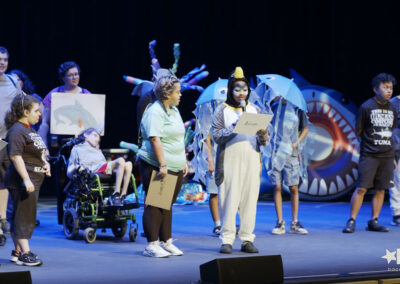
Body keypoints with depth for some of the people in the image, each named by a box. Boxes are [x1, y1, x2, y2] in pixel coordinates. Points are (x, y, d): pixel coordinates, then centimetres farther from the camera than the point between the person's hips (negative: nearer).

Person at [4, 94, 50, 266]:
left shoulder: (28, 129, 18)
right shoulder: (17, 130, -14)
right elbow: (15, 156, -22)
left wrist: (44, 164, 13)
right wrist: (26, 179, -27)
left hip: (33, 180, 10)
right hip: (21, 180, -10)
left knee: (25, 215, 14)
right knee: (23, 215, -9)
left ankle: (17, 252, 22)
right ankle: (25, 253, -7)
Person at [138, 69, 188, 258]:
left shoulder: (174, 111, 17)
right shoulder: (154, 112, -12)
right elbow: (155, 140, -20)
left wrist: (183, 162, 19)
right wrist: (163, 165, -25)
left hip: (175, 168, 9)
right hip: (157, 167, -9)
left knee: (167, 205, 13)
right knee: (154, 205, -4)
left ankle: (166, 242, 20)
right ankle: (152, 245, -2)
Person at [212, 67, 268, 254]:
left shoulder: (254, 110, 16)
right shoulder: (222, 110, 7)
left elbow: (264, 141, 14)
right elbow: (216, 136, -2)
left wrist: (263, 136, -9)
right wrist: (233, 128, -17)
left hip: (252, 160, 3)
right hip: (230, 160, -3)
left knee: (250, 199, 0)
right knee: (229, 199, -8)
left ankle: (247, 240, 5)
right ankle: (227, 240, -4)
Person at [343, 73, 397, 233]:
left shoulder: (392, 109, 12)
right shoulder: (366, 107, -5)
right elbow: (358, 131, 1)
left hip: (387, 156, 5)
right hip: (369, 155, -5)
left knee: (381, 189, 5)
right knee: (362, 188, -8)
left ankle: (374, 221, 12)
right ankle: (351, 221, -2)